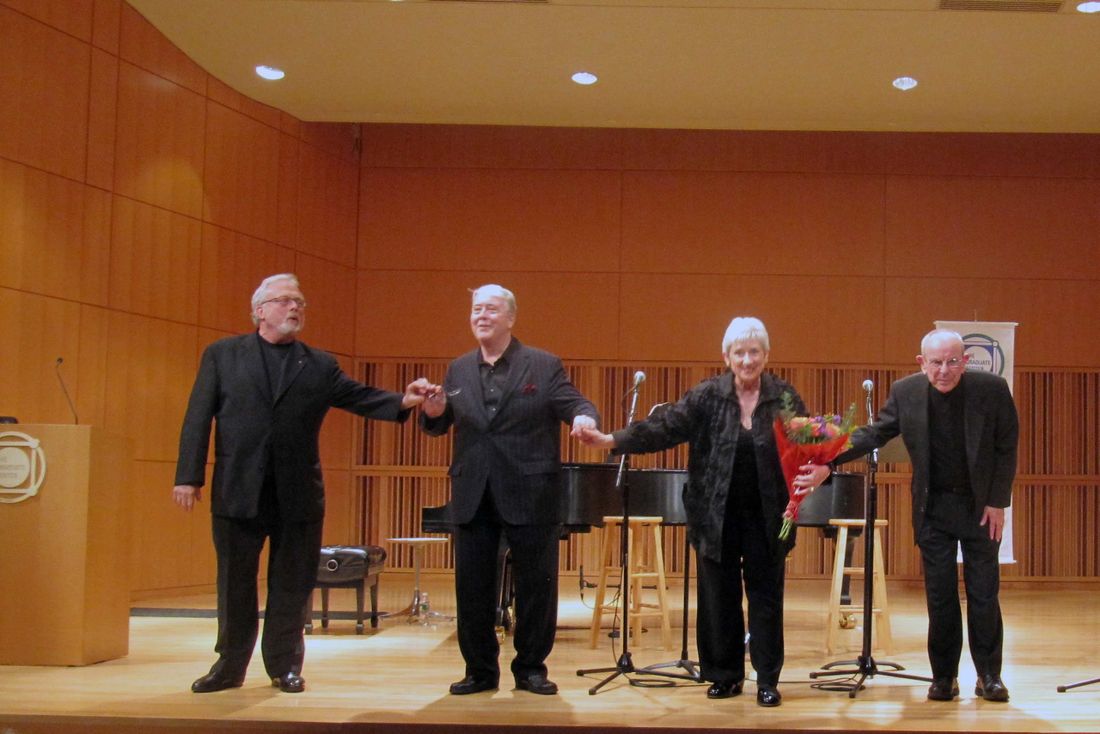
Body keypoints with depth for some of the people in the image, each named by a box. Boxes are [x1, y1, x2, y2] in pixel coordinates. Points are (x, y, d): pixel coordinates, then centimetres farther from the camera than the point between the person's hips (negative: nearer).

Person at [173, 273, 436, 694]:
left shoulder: (319, 366, 9)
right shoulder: (222, 355, 6)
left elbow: (361, 397, 4)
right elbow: (198, 419, 2)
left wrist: (402, 401, -15)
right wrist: (189, 476, -5)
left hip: (297, 494, 1)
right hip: (237, 492, -1)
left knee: (291, 584, 7)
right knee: (235, 584, 8)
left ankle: (285, 665, 19)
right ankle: (230, 665, 21)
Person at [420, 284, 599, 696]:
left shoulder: (544, 365, 0)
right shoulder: (459, 370, 11)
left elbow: (576, 404, -8)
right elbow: (438, 426, 11)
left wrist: (584, 418, -31)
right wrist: (432, 412, -12)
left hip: (529, 495, -3)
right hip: (473, 496, 3)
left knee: (536, 585, 5)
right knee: (472, 586, 7)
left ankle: (530, 668, 19)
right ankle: (480, 670, 20)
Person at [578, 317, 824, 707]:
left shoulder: (785, 397, 0)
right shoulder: (706, 396, -3)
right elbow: (664, 427, -9)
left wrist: (813, 472, -22)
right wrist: (611, 440, -21)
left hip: (766, 518, 0)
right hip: (717, 517, 0)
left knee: (765, 596, 5)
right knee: (718, 597, 7)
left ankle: (768, 679, 16)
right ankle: (724, 675, 21)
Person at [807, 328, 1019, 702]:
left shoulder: (992, 388, -13)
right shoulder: (906, 392, -9)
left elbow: (1006, 448, -6)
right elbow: (874, 433, -4)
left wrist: (997, 502, -9)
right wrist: (830, 457, -19)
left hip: (981, 506, -1)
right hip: (934, 507, 1)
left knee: (984, 593, 4)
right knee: (939, 595, 5)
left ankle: (989, 675, 16)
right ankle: (944, 676, 15)